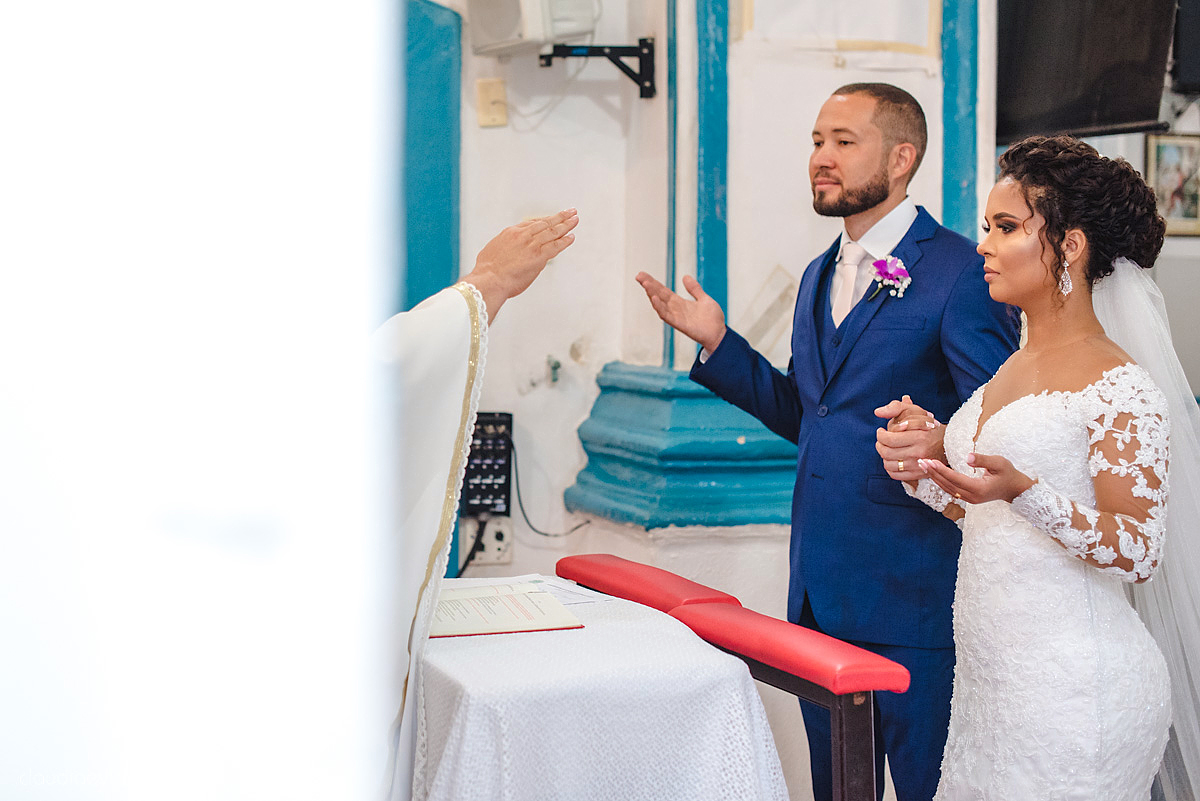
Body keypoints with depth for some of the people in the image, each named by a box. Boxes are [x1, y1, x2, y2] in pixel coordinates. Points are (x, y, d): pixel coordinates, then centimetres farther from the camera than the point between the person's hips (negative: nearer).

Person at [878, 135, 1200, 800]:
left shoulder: (1120, 387, -13)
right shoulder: (1012, 372, 12)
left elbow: (1138, 553, -17)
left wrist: (1022, 491, -29)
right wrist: (927, 462, 0)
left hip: (1072, 689, -8)